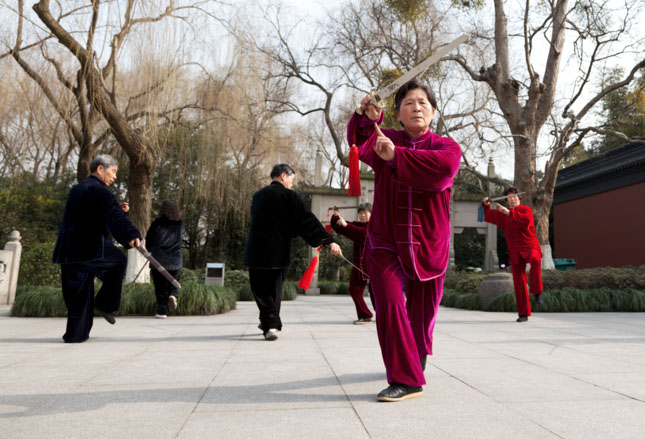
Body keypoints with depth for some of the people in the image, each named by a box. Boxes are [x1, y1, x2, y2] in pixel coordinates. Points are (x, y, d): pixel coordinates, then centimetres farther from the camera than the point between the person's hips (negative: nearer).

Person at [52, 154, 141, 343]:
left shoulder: (77, 189, 19)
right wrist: (131, 235, -34)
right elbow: (115, 216, -24)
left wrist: (117, 209, 23)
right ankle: (105, 304, 14)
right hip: (91, 247, -8)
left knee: (78, 291, 13)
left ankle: (76, 334, 15)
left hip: (69, 249, 8)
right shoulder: (99, 190, -9)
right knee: (119, 261, 17)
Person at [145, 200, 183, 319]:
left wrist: (152, 251, 21)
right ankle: (173, 296, -14)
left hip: (158, 260, -2)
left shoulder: (157, 223, -5)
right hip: (175, 260, 2)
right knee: (172, 284, 15)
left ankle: (162, 311, 3)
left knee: (160, 287, 5)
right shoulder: (180, 224, 3)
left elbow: (148, 240, 3)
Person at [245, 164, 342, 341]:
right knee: (275, 289, 15)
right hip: (279, 253, -2)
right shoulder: (288, 196, -6)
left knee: (261, 289, 8)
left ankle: (270, 324, -3)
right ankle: (272, 323, 21)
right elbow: (308, 220, -11)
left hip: (256, 252, 2)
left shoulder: (258, 195, 11)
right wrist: (328, 241, -11)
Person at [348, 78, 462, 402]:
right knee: (389, 302, -19)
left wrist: (396, 155, -28)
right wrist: (366, 118, -32)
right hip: (385, 242, 0)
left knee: (422, 313, 12)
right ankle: (405, 380, -10)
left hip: (428, 246, 0)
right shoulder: (385, 140, 7)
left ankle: (416, 360, 41)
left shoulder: (446, 146, 0)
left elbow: (444, 167, -23)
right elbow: (358, 143, -12)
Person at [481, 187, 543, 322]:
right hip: (515, 252, 4)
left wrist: (509, 213, -30)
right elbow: (488, 215, 12)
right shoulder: (503, 214, 12)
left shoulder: (526, 210, -3)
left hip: (530, 247, -4)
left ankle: (537, 292, -23)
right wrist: (486, 204, -9)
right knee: (519, 283, 1)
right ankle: (523, 314, 10)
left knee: (535, 260, -40)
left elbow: (527, 219, -25)